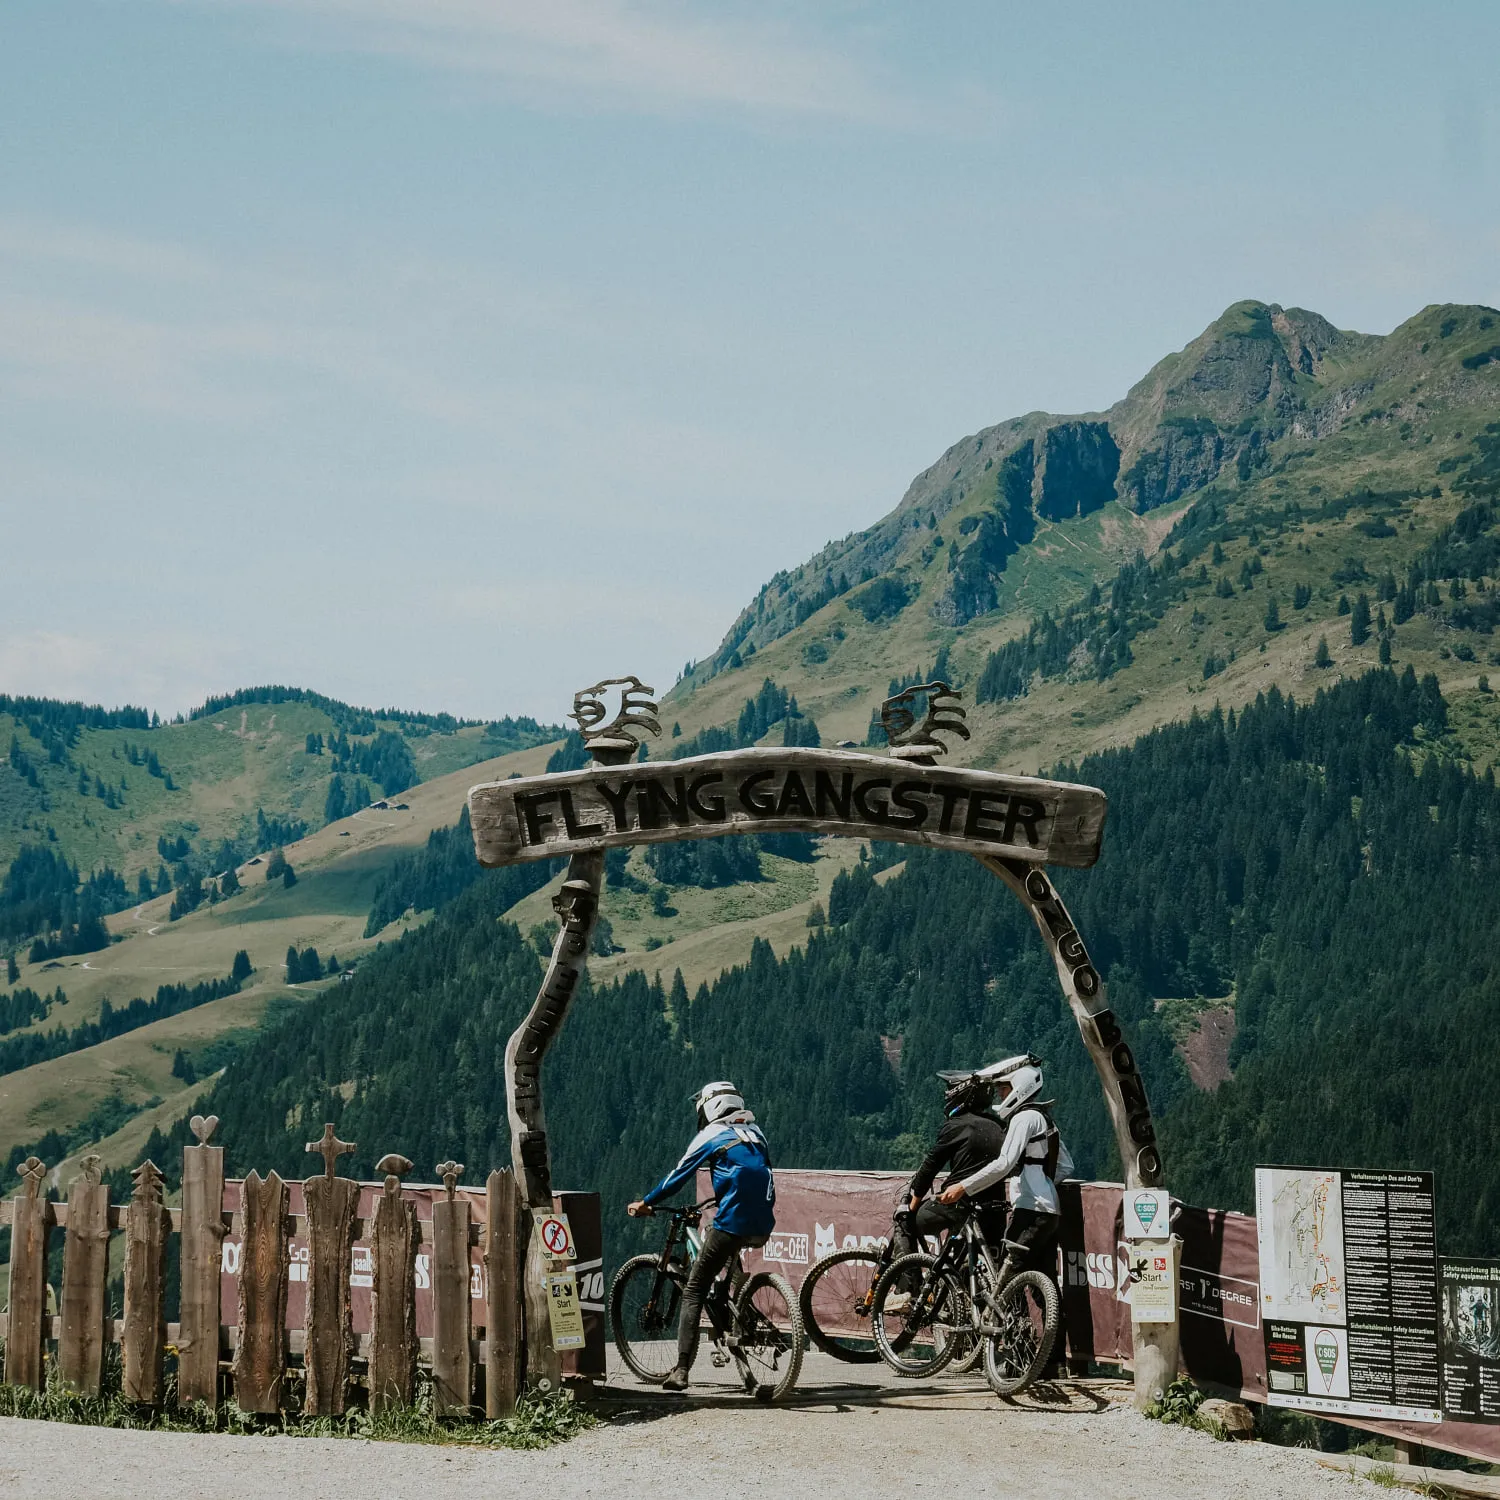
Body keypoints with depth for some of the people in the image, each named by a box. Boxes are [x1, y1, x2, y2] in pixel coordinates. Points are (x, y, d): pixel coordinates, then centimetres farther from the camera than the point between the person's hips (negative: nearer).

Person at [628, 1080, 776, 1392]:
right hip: (763, 1226, 6)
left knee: (693, 1293, 2)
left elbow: (678, 1176, 6)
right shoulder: (756, 1133, 20)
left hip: (732, 1223, -6)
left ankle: (681, 1371, -7)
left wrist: (645, 1202, 19)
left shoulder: (712, 1135, 4)